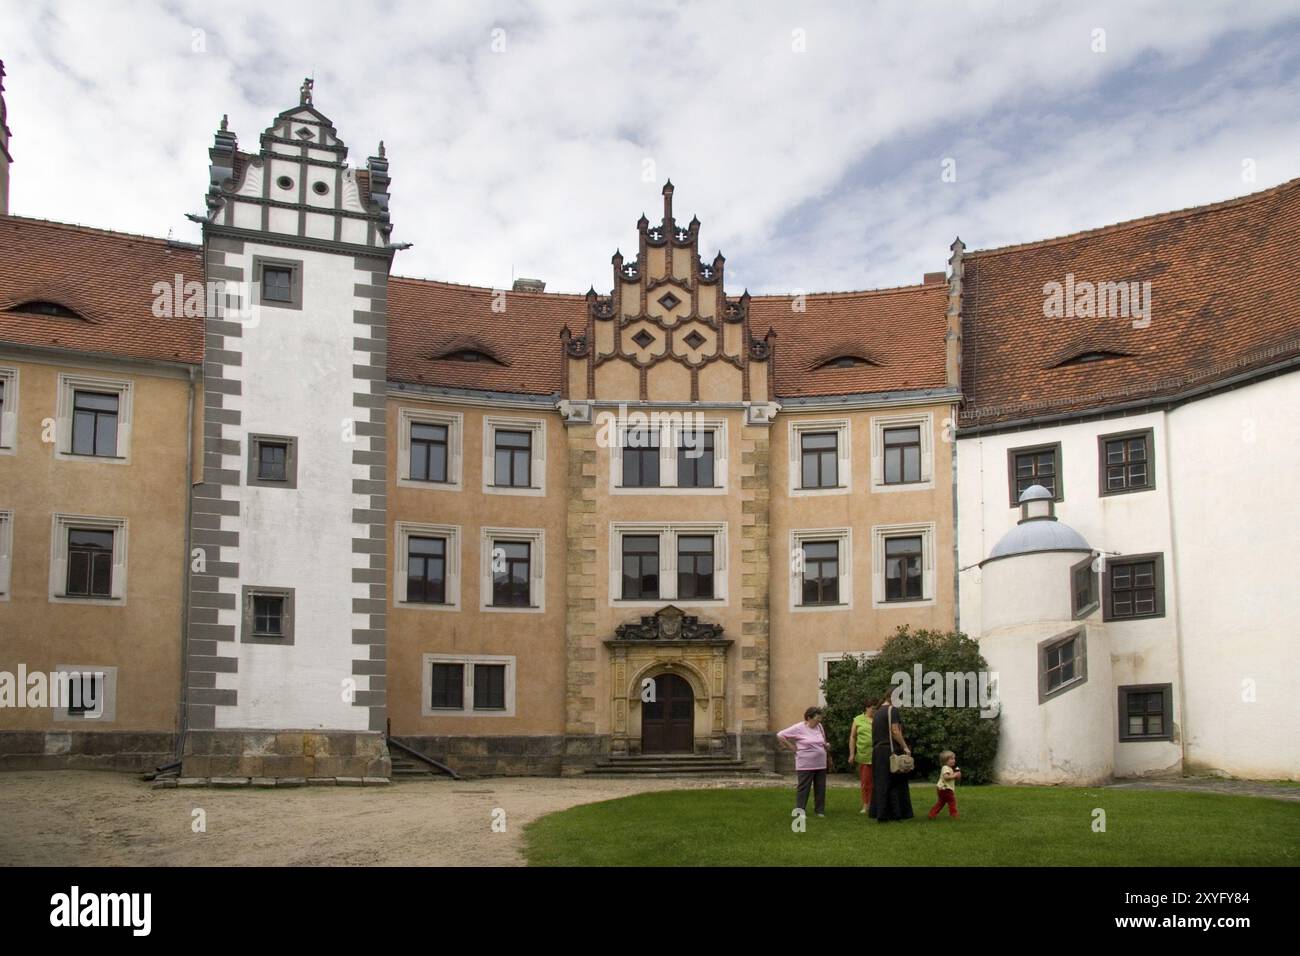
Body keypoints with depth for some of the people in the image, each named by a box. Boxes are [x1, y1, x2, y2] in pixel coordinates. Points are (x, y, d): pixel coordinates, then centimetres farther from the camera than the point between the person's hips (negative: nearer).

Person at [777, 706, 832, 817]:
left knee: (820, 788, 9)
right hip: (805, 765, -6)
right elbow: (780, 736, -9)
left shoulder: (820, 727, 8)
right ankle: (799, 811, 6)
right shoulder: (799, 728, -11)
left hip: (821, 765, 6)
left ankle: (820, 811, 19)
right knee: (803, 788, -1)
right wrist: (791, 747, -8)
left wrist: (827, 746, 3)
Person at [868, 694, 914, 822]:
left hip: (877, 751, 8)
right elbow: (895, 731, -16)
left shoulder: (878, 712, 15)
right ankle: (897, 813, 0)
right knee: (896, 783, -1)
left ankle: (878, 813, 9)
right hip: (890, 750, -8)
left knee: (880, 783, 9)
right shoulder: (892, 710, -8)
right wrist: (905, 747, -12)